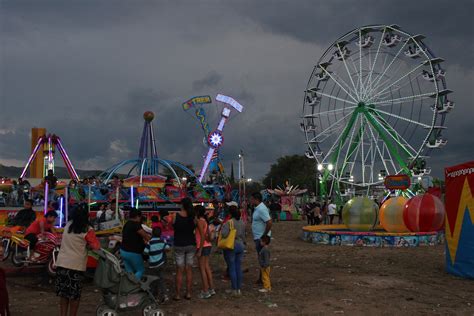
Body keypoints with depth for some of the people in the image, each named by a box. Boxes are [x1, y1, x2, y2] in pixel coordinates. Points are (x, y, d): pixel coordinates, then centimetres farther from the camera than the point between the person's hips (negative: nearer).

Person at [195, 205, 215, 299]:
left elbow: (202, 237, -20)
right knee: (207, 267, 14)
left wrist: (200, 250, -19)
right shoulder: (205, 221, 11)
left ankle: (205, 291, 2)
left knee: (202, 269, -2)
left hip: (203, 246, -9)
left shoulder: (200, 221, -16)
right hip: (208, 245, 9)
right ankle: (211, 289, 19)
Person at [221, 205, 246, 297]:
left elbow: (224, 234, -24)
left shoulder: (228, 222, -16)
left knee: (232, 268, 2)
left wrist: (222, 227, -6)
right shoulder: (242, 223, 4)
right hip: (240, 246, 6)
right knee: (239, 268, 11)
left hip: (231, 247, -6)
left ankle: (234, 290, 6)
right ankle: (239, 289, 16)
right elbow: (243, 235, 11)